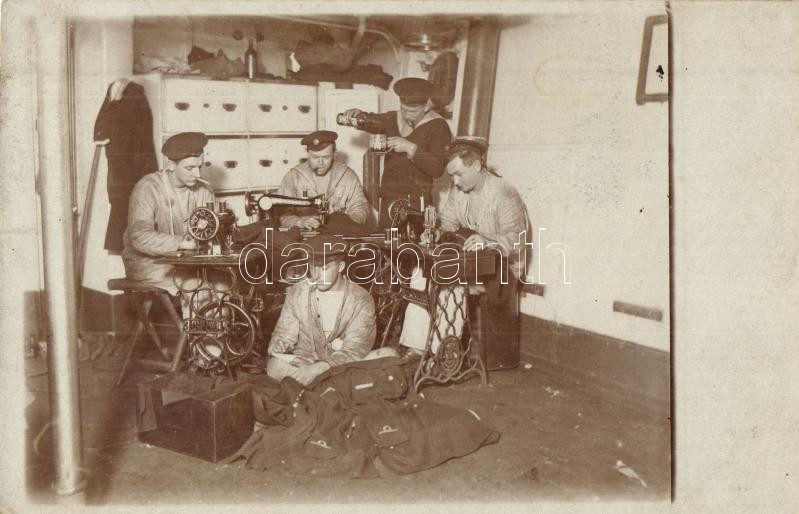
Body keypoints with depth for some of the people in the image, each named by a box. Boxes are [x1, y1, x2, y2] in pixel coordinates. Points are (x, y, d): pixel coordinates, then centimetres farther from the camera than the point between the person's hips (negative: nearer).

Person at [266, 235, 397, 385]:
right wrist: (278, 346, -21)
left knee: (389, 355, -26)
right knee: (275, 365, -31)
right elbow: (284, 334, 5)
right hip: (303, 365, 1)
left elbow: (354, 350, -15)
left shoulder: (361, 300, -6)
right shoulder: (296, 293, 2)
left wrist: (320, 368, -31)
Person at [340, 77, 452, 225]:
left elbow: (437, 169, -18)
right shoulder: (393, 118, 9)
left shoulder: (438, 126, -8)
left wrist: (409, 148, -24)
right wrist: (355, 113, -3)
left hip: (417, 200, -5)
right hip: (389, 196, 5)